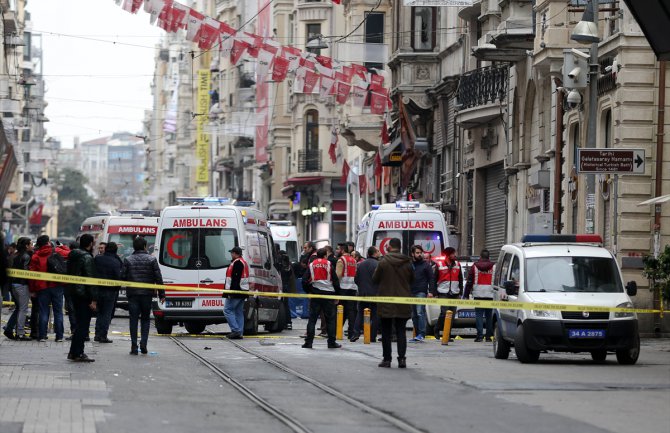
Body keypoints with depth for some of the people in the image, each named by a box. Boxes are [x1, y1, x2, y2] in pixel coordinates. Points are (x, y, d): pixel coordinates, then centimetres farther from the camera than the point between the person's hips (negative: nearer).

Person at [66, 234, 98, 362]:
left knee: (80, 324, 17)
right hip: (84, 294, -9)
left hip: (74, 292, 9)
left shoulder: (72, 256, 11)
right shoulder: (87, 257, -15)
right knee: (83, 324, -4)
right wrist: (93, 299, -17)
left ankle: (74, 352, 19)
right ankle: (78, 353, -4)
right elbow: (90, 279, -18)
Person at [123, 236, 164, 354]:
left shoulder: (128, 260, -1)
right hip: (147, 294, 0)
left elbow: (123, 277, -3)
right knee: (145, 319, 12)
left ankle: (134, 346, -2)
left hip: (132, 294, 0)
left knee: (133, 319, 3)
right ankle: (143, 342, -3)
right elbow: (158, 278, -2)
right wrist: (161, 293, 4)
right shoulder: (151, 259, -1)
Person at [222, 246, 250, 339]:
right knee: (239, 312, 10)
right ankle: (240, 333, 7)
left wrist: (231, 291, -23)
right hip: (243, 291, 10)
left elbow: (235, 279, -21)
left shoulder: (237, 263, -13)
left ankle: (236, 330, -14)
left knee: (227, 310, -7)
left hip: (236, 291, -10)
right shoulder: (244, 262, 19)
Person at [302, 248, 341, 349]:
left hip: (315, 295, 2)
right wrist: (337, 295, 7)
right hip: (328, 293, -2)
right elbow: (335, 280, -1)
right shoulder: (329, 264, -1)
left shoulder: (311, 265, 6)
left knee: (312, 319, 5)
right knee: (330, 319, 5)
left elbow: (305, 280, 3)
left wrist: (309, 292, 15)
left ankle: (308, 342, 0)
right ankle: (331, 342, 4)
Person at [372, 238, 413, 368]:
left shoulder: (384, 262, -12)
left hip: (386, 303, -3)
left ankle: (387, 359, 6)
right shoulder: (408, 263, -2)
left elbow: (375, 279, -2)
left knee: (386, 332, 6)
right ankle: (402, 358, -3)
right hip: (403, 303, 3)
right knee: (401, 331, 7)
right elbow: (412, 279, 11)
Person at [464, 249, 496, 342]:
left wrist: (466, 295, 9)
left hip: (478, 295, -1)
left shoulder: (475, 266, 4)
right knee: (489, 315, 7)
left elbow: (469, 282, 4)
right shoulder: (494, 267, 6)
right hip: (490, 295, 1)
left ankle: (480, 335, -11)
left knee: (479, 315, -2)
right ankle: (489, 336, 7)